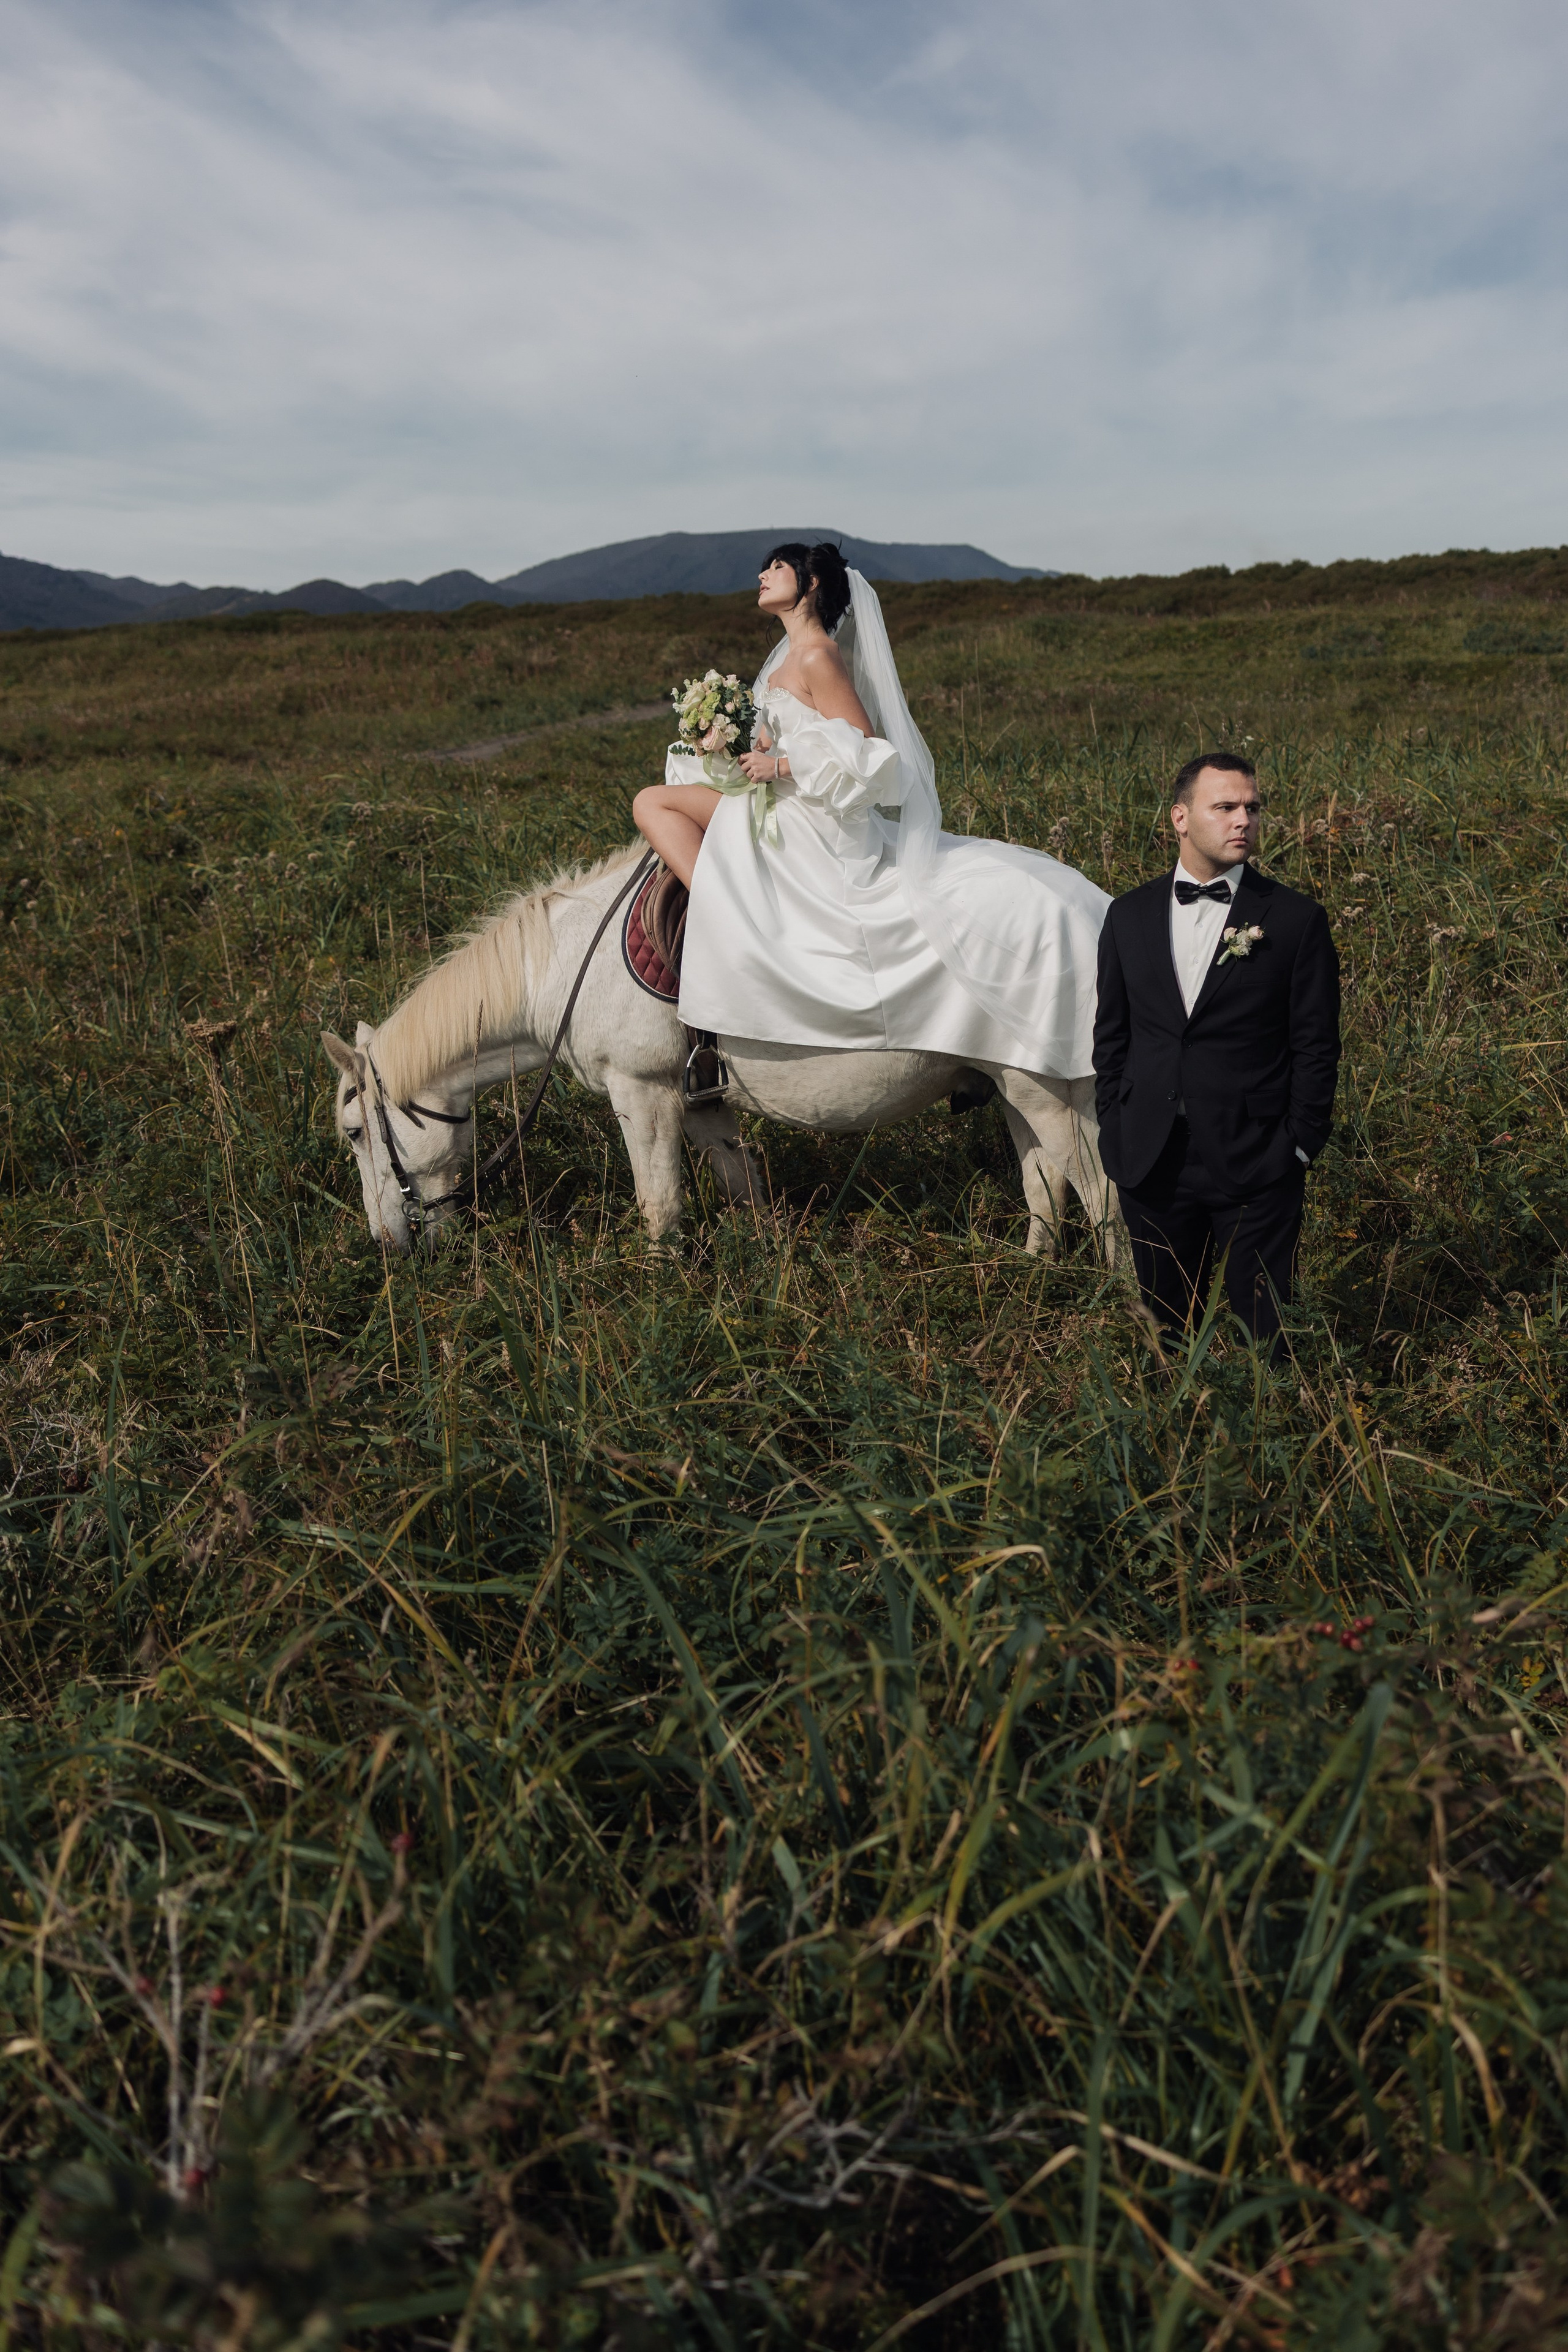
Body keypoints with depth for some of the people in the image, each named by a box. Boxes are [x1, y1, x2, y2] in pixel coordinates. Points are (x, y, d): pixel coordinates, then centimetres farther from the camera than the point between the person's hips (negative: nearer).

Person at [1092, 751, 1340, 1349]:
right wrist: (1116, 1132, 7)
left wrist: (1298, 1150, -5)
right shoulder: (1130, 915, 6)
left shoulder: (1296, 920, -3)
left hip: (1256, 1170, -3)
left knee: (1262, 1334, 3)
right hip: (1151, 1165, 3)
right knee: (1167, 1328, 15)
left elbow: (1316, 1048, -2)